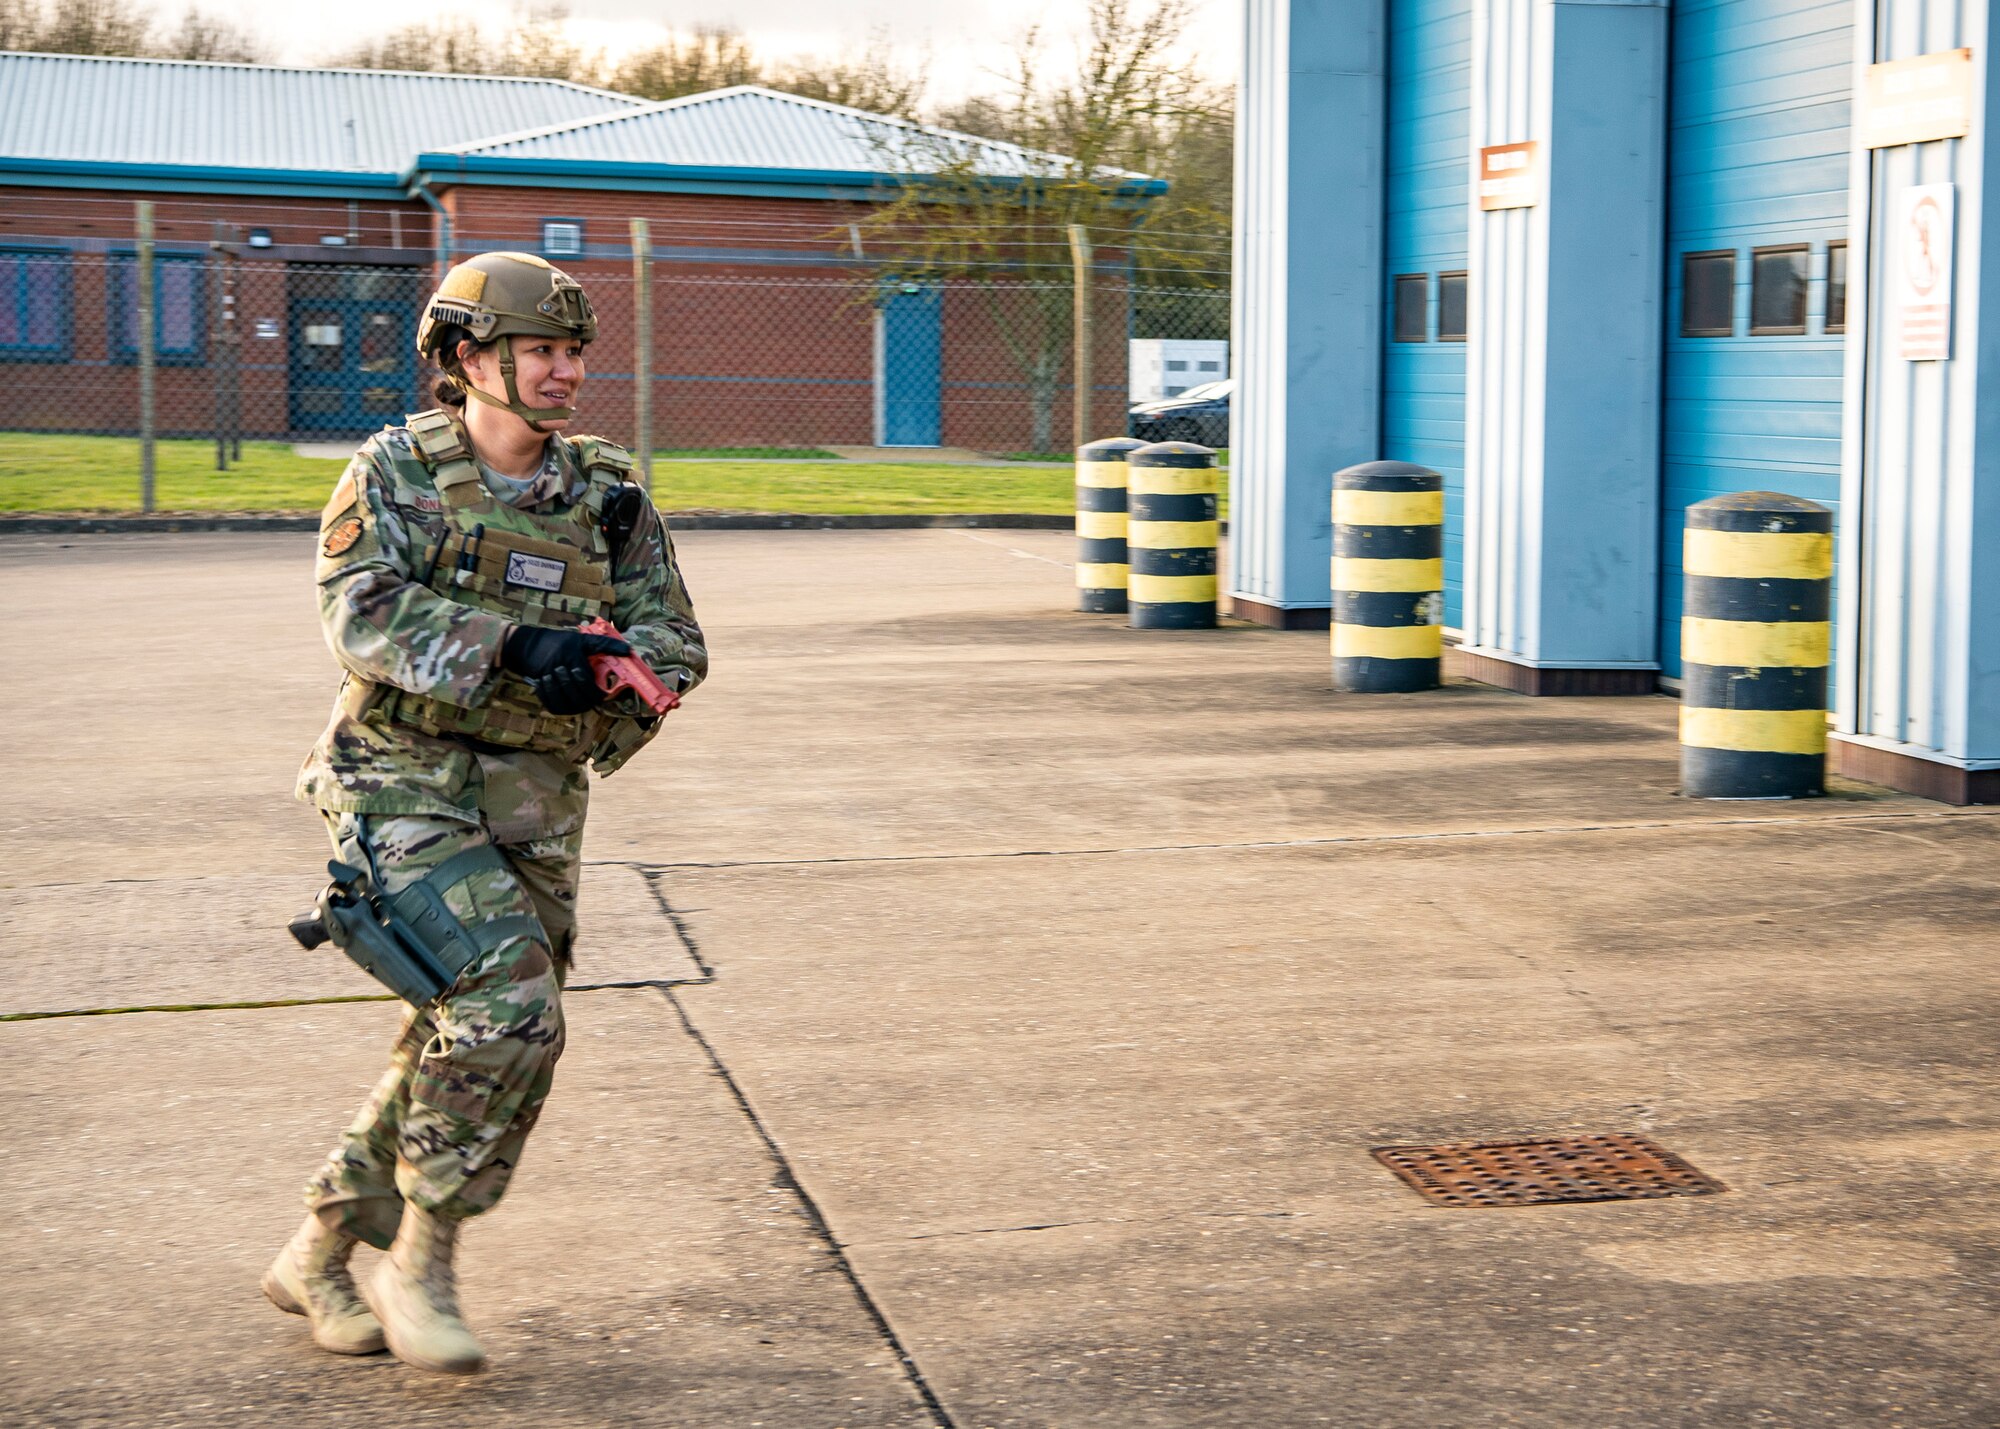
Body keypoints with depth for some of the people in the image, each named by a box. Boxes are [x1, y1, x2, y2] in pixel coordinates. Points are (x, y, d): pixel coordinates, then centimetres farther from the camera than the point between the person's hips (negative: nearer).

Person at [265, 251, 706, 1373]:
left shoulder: (607, 492, 7)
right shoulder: (395, 472, -3)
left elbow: (675, 640, 4)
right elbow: (363, 616, -18)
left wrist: (611, 661, -19)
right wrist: (513, 645, -30)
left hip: (534, 807, 5)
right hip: (407, 785, -5)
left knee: (461, 1043, 9)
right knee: (510, 1007, -21)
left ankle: (323, 1254, 27)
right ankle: (421, 1263, -4)